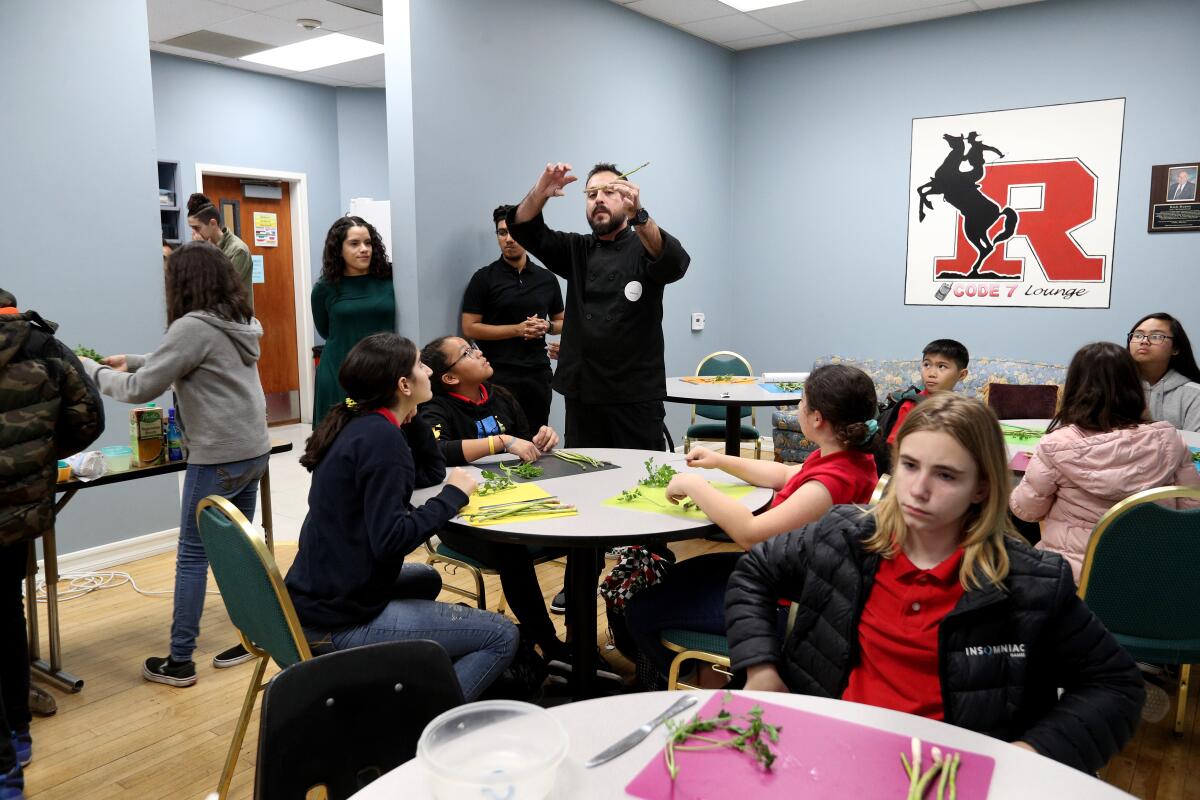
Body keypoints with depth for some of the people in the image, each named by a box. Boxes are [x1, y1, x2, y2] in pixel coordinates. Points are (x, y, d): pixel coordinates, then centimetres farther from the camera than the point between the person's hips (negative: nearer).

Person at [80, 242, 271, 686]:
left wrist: (92, 369, 3)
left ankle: (179, 661, 11)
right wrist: (132, 362, 22)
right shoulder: (241, 322, 9)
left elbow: (141, 389, -12)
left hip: (218, 458, -8)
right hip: (254, 451, 8)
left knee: (193, 555, 3)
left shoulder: (193, 328, -17)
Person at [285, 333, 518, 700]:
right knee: (502, 637, -6)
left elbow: (431, 472, 16)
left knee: (426, 579, 35)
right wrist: (453, 495, -15)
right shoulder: (381, 438, -19)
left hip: (316, 598, 10)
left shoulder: (360, 425, 9)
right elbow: (390, 539, -26)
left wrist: (410, 417, 7)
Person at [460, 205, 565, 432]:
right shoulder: (484, 278, -2)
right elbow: (470, 328, -7)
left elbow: (561, 322, 19)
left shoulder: (546, 278, 9)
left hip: (538, 373, 4)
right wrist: (518, 329, -13)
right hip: (498, 375, -3)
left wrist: (547, 326, -5)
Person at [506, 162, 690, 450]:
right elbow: (524, 229, 2)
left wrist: (638, 215, -38)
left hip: (636, 395, -3)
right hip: (581, 393, 3)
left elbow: (675, 262, -20)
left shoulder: (645, 247, 3)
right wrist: (540, 193, -20)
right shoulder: (575, 251, 14)